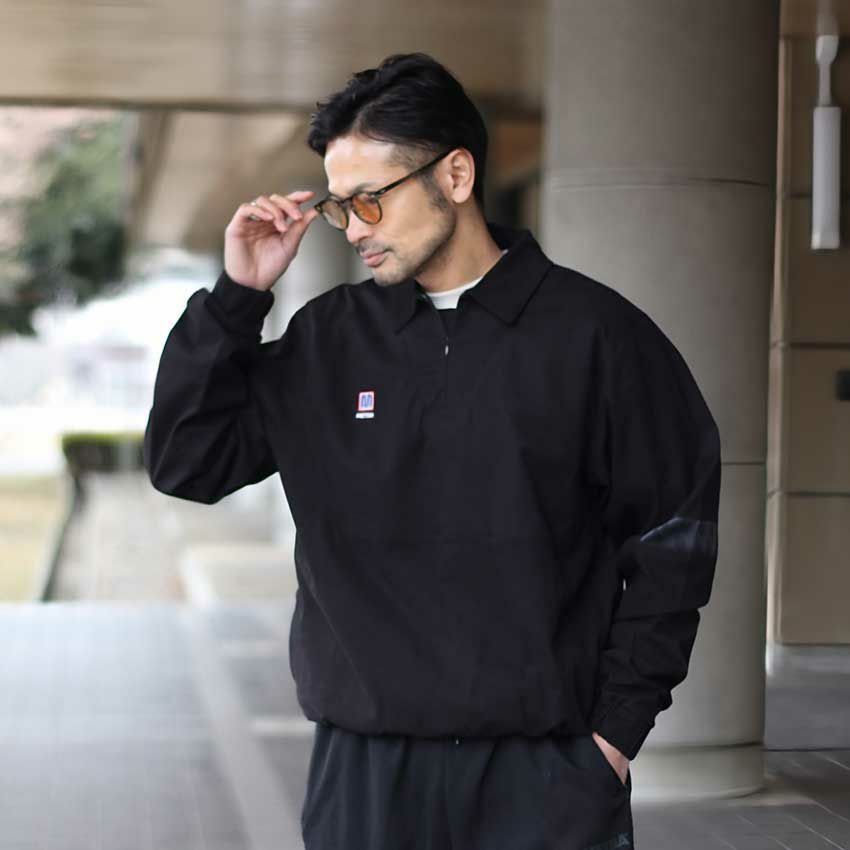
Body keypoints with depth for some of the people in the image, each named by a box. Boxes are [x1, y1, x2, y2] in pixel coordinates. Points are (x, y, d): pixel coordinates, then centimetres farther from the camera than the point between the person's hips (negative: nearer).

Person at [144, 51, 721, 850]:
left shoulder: (595, 333, -2)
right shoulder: (327, 337, 7)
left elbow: (672, 536, 0)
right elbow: (184, 463, 8)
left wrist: (618, 724, -3)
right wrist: (236, 296, -1)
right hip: (363, 769, 3)